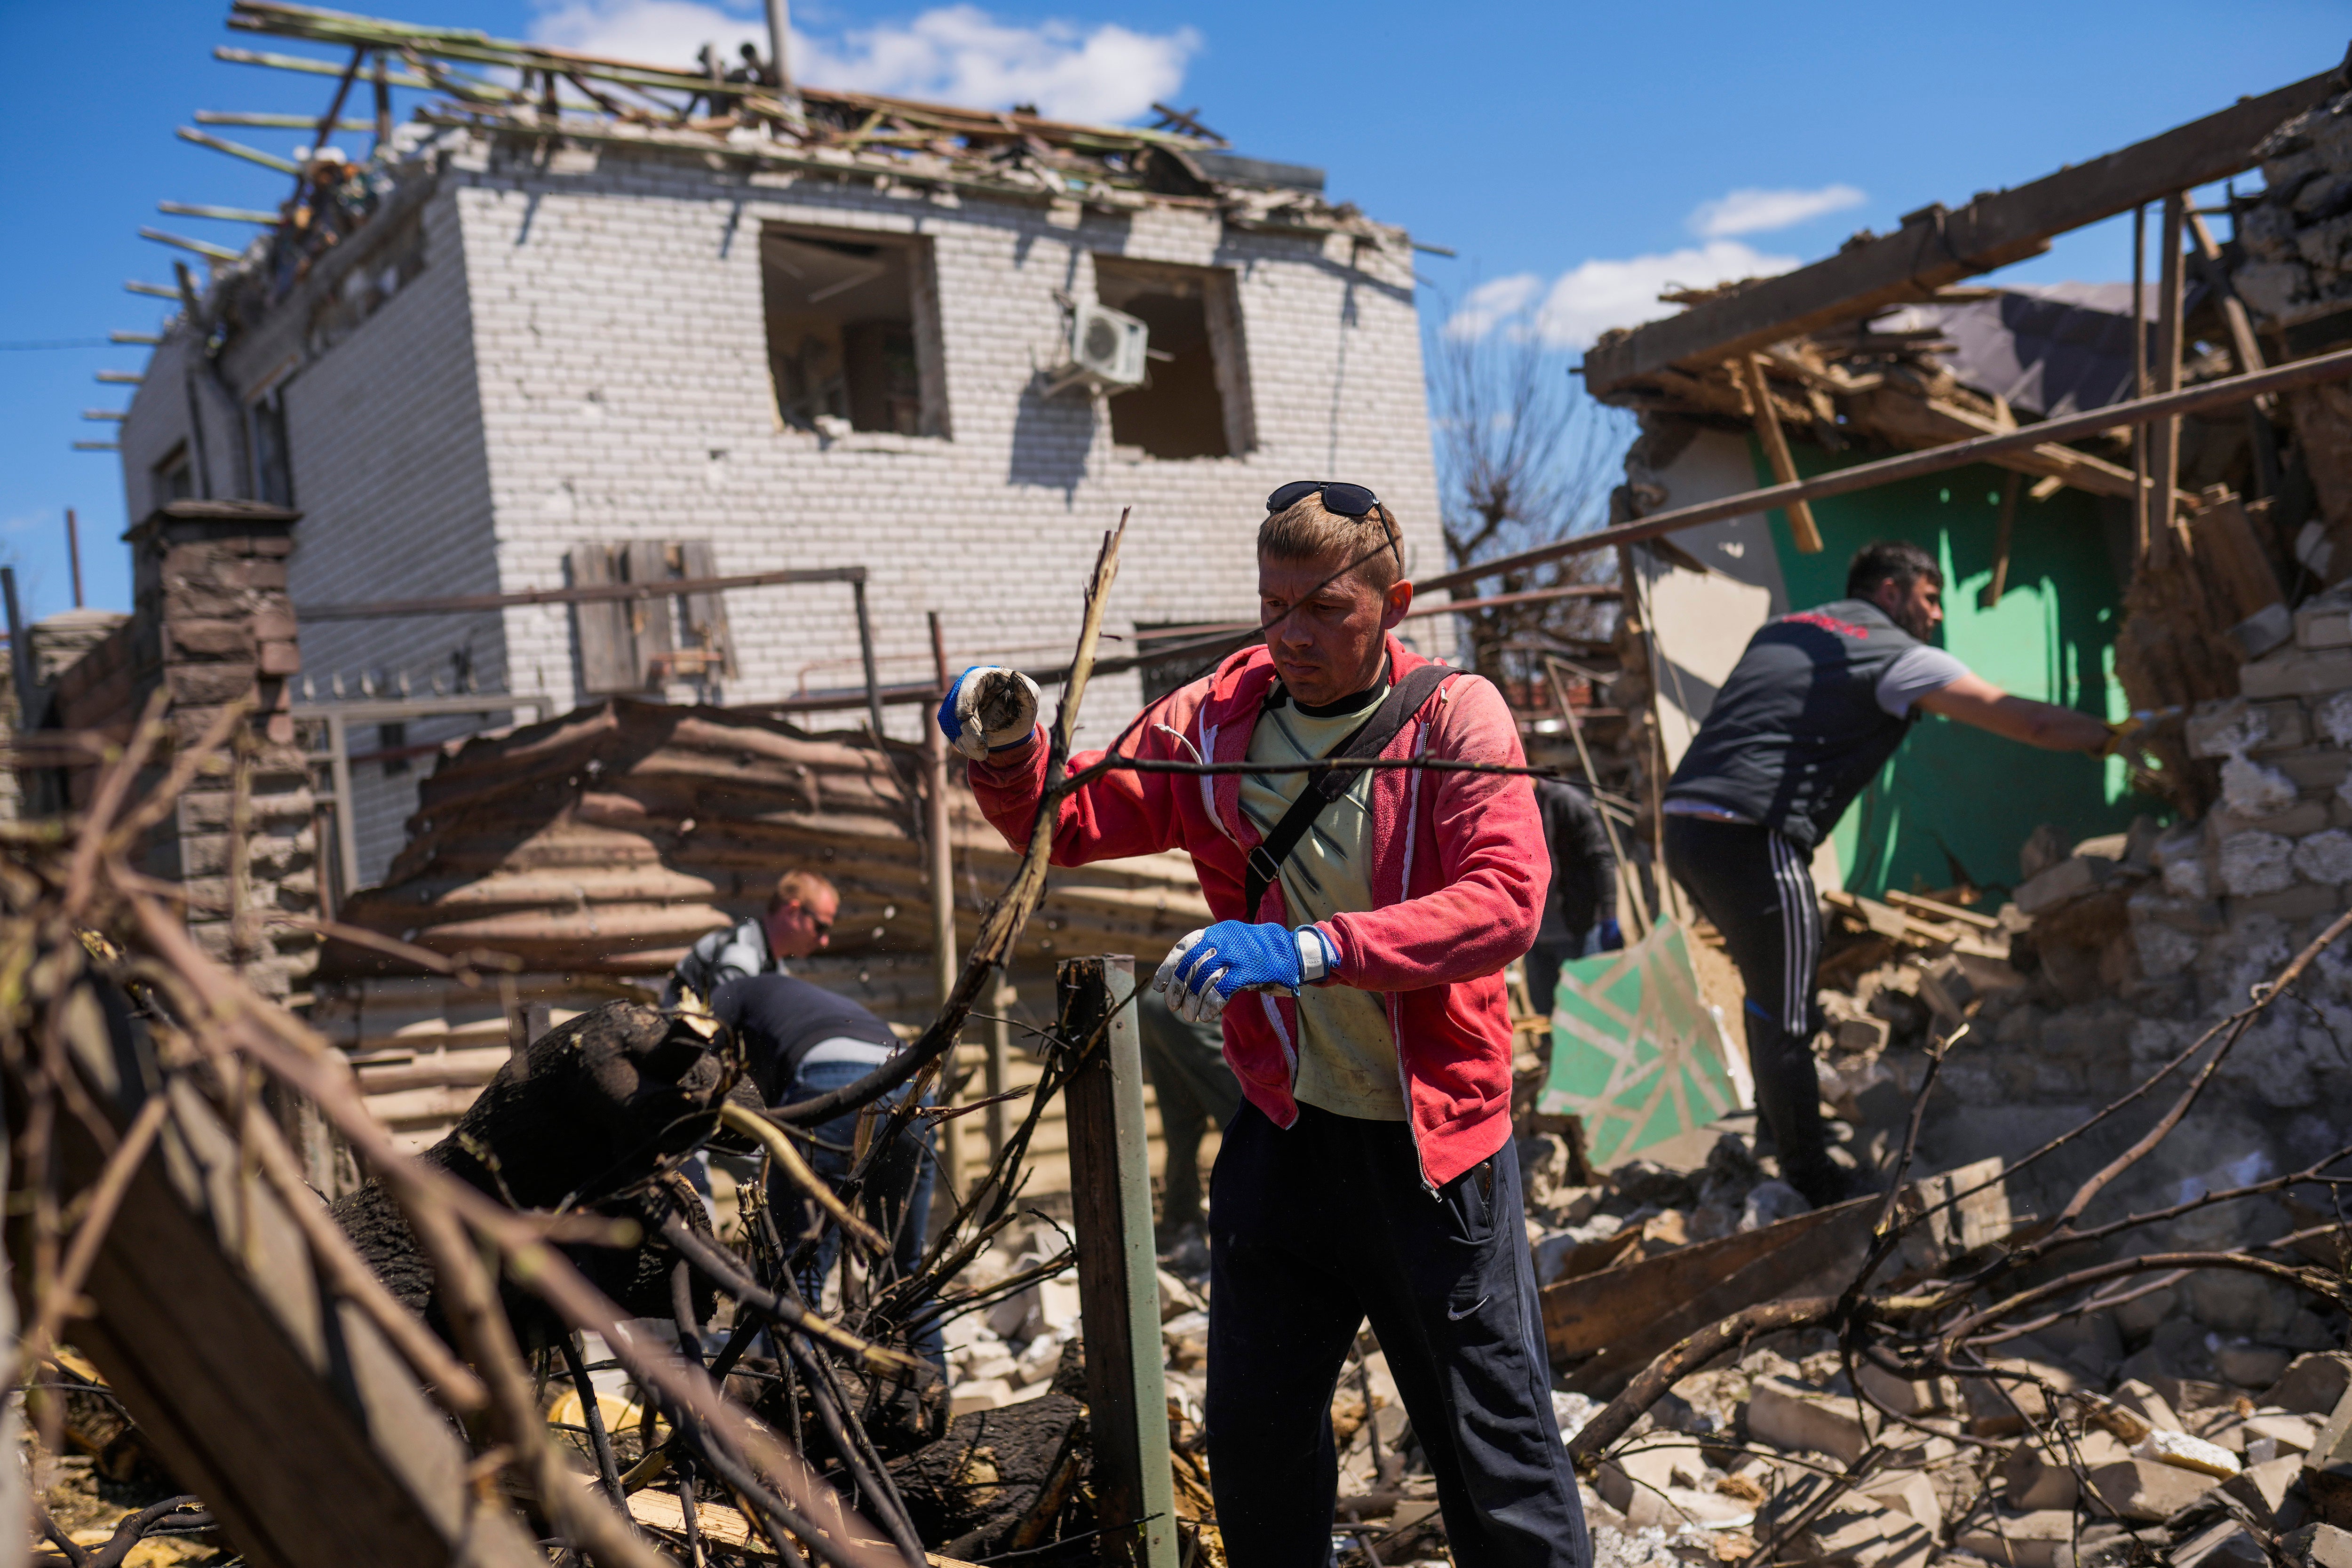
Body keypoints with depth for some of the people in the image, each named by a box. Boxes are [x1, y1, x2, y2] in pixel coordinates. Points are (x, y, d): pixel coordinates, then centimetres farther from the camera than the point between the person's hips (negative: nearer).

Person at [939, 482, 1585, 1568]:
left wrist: (1308, 948, -35)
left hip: (1431, 1136, -3)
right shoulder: (1214, 721, 0)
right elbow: (1067, 827, 6)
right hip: (1281, 1126, 4)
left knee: (1492, 1447, 8)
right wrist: (1007, 752, -16)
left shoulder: (1455, 718, -10)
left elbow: (1506, 899, -24)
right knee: (1254, 1436, 18)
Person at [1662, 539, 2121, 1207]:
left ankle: (1781, 1126, 37)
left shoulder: (1782, 630, 24)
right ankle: (1814, 1185, 10)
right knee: (1786, 1019, 1)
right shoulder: (1895, 655, 2)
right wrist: (2114, 737, 14)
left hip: (1684, 823, 8)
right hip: (1751, 838, -8)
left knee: (1773, 992, 25)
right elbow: (2029, 722, 2)